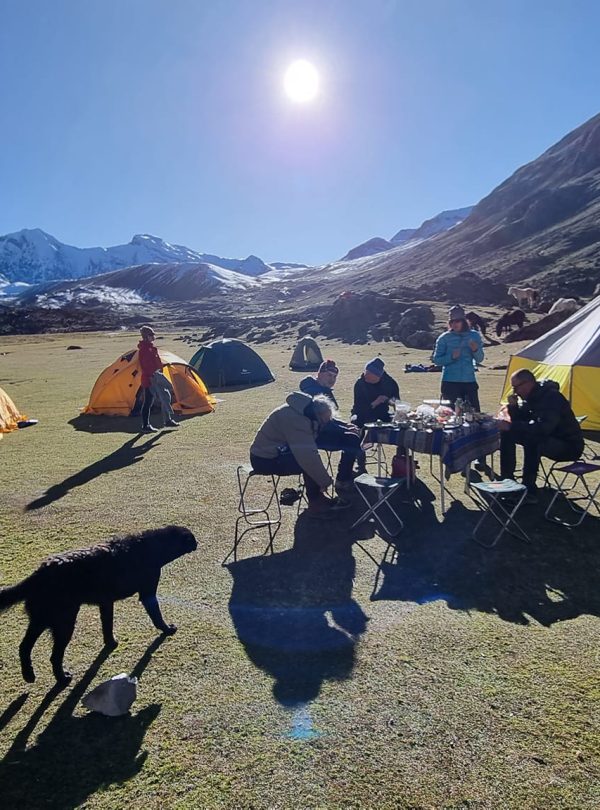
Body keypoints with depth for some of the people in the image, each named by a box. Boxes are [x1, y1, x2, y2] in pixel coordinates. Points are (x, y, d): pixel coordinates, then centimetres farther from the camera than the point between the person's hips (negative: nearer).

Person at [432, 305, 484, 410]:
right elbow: (437, 360, -1)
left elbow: (479, 359, 7)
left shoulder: (474, 336, 5)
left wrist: (475, 350, -13)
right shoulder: (444, 338, -1)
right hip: (450, 382, -2)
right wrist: (451, 357, -17)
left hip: (469, 381, 2)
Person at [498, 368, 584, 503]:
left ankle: (529, 493, -27)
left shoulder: (552, 397, -25)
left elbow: (543, 428, -37)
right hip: (547, 438, 9)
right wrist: (513, 406, -12)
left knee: (531, 440, -36)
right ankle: (506, 480, 4)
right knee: (507, 433, 0)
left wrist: (511, 426, -35)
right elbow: (521, 422, 7)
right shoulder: (531, 397, 2)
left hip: (569, 446, -9)